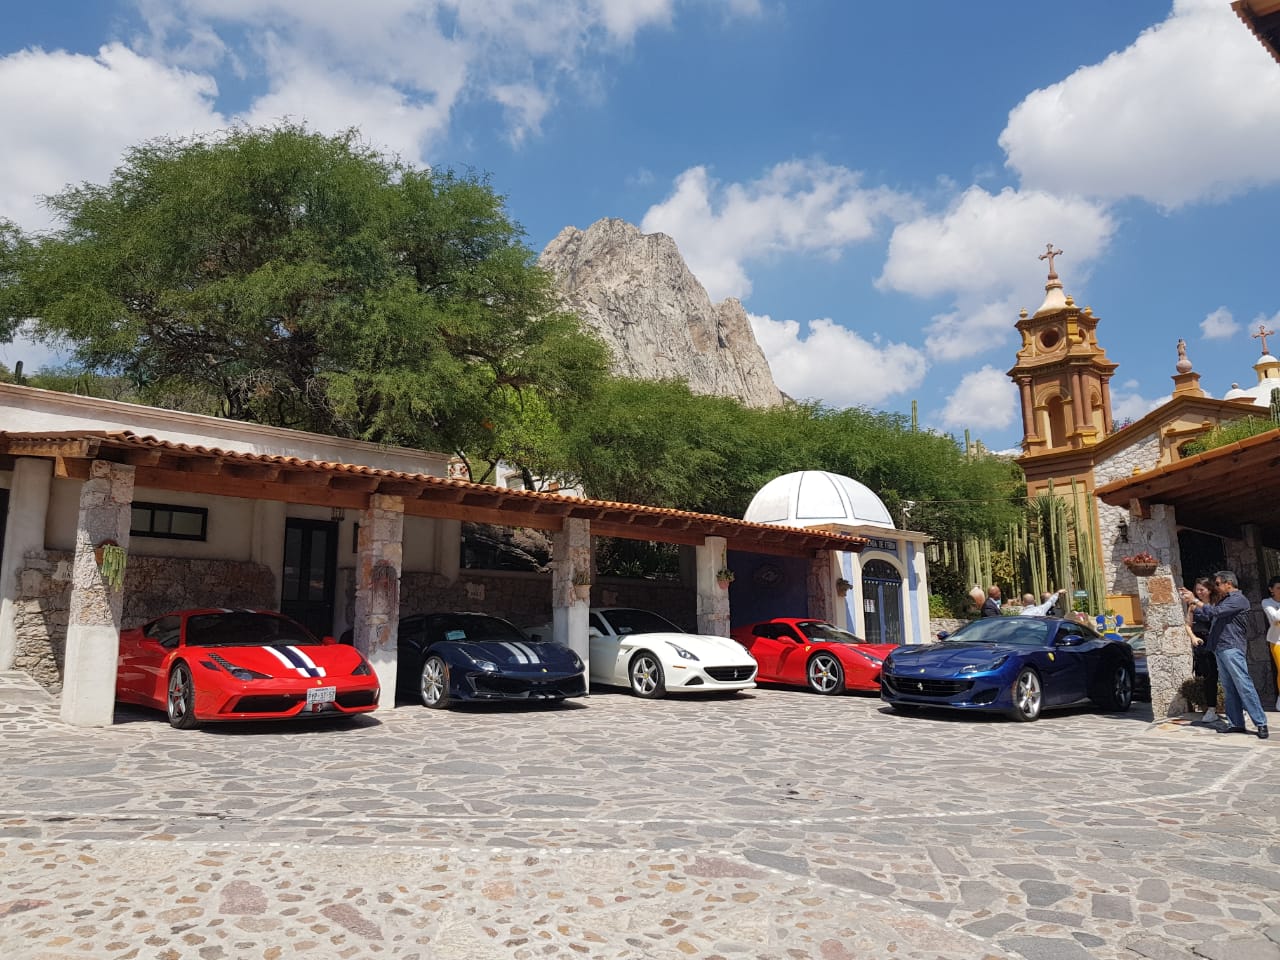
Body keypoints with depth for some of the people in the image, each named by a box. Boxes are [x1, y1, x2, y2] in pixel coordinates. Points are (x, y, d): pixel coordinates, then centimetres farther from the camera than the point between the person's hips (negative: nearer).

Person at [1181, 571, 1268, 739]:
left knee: (1244, 686, -10)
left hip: (1232, 648, -9)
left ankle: (1261, 723, -7)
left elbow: (1215, 612, -18)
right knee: (1228, 689, 8)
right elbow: (1206, 616, 24)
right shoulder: (1223, 600, 21)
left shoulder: (1239, 599, -8)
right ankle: (1236, 724, 11)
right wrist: (1191, 601, 17)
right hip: (1220, 649, 9)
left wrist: (1195, 600, -10)